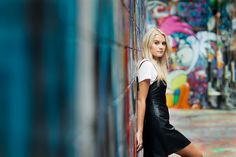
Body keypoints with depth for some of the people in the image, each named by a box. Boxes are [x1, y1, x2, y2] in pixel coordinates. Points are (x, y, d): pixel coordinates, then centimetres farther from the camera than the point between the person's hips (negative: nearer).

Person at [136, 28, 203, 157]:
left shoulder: (156, 65, 19)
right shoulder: (147, 65, -9)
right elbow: (141, 100, -14)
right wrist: (139, 131, -18)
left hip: (159, 123, 9)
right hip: (157, 123, -9)